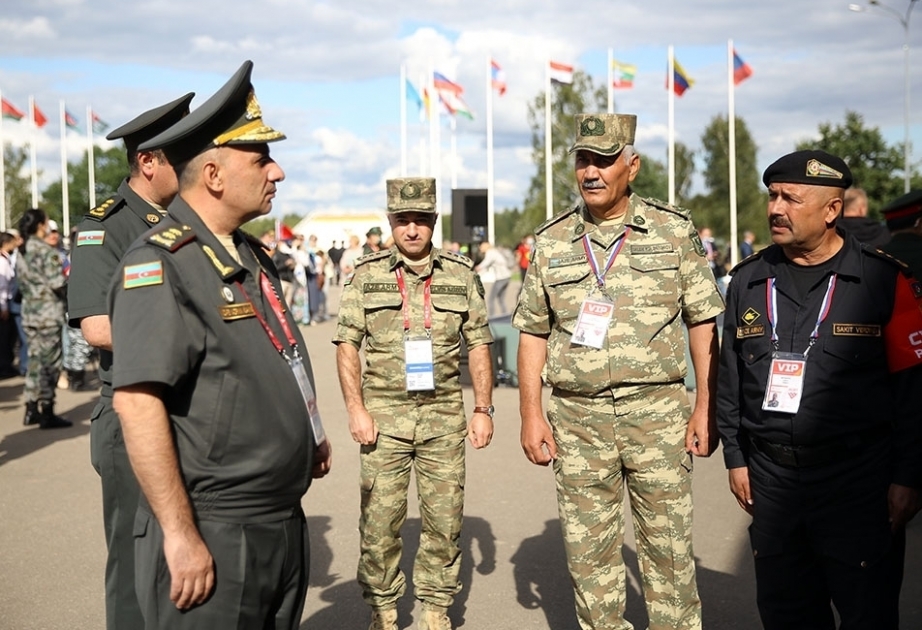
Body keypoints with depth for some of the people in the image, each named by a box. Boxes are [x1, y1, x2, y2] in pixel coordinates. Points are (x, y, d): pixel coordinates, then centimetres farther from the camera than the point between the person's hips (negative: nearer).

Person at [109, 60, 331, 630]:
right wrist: (180, 535, -25)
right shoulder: (159, 264, -16)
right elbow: (137, 402, -24)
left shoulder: (252, 257, 11)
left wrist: (309, 435, 18)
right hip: (213, 537, -8)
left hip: (285, 523, 9)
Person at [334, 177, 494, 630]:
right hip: (383, 414, -1)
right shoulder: (366, 275, 2)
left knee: (444, 518, 5)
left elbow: (479, 345, 8)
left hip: (444, 416, 1)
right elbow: (347, 343, 1)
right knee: (380, 520, 2)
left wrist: (483, 409, 2)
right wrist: (356, 409, -8)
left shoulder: (461, 275, 5)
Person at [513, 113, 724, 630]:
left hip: (657, 412, -2)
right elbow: (533, 332, 8)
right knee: (588, 551, 9)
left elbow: (703, 324, 2)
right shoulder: (552, 242, 6)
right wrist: (531, 414, 2)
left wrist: (707, 407, -4)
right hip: (577, 418, 2)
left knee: (669, 549, 4)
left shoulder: (675, 231, 1)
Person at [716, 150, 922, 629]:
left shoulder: (882, 280, -6)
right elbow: (730, 377, 13)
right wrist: (735, 458, 11)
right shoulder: (748, 281, 7)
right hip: (770, 477, 4)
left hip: (858, 482, -4)